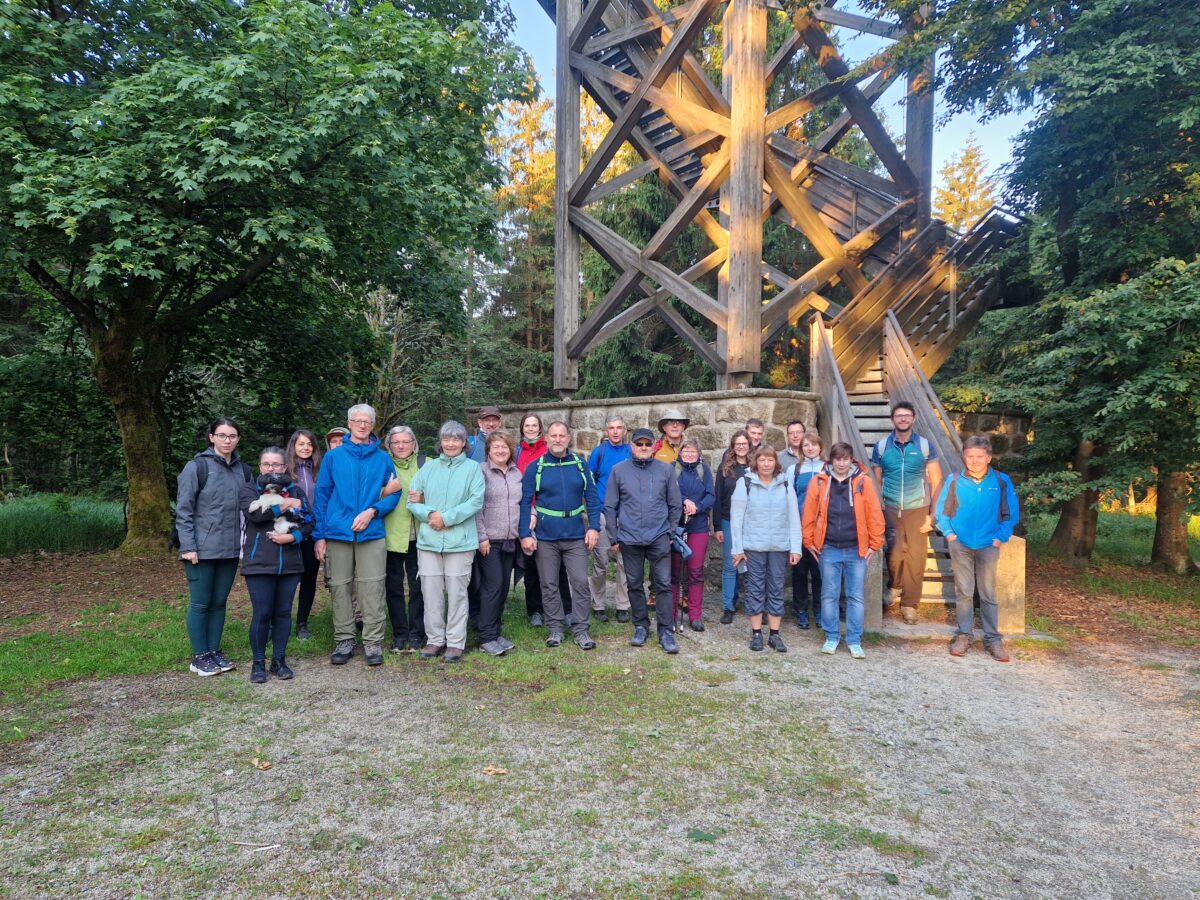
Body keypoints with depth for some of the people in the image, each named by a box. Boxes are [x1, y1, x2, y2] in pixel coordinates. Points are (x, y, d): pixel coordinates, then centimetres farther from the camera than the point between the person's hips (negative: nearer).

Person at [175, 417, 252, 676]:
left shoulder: (243, 470, 9)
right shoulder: (197, 466, -6)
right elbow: (183, 509, -8)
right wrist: (188, 546, -14)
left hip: (230, 549, 5)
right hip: (202, 549, -5)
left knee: (219, 602, 12)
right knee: (200, 604, 3)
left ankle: (214, 652, 23)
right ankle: (199, 657, 14)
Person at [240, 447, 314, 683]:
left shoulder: (296, 491, 13)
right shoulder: (249, 488, 6)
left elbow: (308, 521, 5)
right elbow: (253, 514, -14)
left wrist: (292, 537, -13)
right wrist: (286, 505, -9)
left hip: (290, 563, 3)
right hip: (259, 562, -3)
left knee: (283, 612, 7)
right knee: (262, 613, -3)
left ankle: (279, 660, 18)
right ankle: (258, 663, 11)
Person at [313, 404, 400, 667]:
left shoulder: (382, 458, 7)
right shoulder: (333, 456, 7)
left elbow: (393, 494, 6)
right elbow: (322, 496, 6)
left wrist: (372, 511, -12)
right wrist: (319, 535, 0)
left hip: (372, 534, 0)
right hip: (337, 533, 1)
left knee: (371, 589, -2)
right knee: (340, 588, 5)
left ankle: (373, 642, 7)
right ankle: (344, 641, 16)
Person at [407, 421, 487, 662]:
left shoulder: (472, 468, 4)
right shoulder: (428, 467, 12)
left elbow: (476, 501, -7)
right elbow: (413, 499, 7)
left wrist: (446, 518, -13)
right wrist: (430, 514, -11)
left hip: (460, 540, -3)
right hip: (429, 539, 3)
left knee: (457, 592, 2)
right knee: (431, 591, 6)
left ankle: (455, 642, 11)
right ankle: (435, 639, 18)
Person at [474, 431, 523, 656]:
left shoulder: (516, 473, 10)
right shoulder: (481, 472, -7)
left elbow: (523, 502, 17)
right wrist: (482, 537, -13)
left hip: (511, 539, 6)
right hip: (489, 539, -6)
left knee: (504, 586, 9)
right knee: (493, 585, -8)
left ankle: (495, 631, 20)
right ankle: (486, 637, -1)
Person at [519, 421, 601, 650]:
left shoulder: (580, 465, 2)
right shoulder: (535, 468, -1)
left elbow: (591, 497, 3)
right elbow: (525, 502, -3)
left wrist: (593, 527, -6)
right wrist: (525, 534, -9)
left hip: (576, 536, 1)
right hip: (545, 537, 0)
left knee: (580, 582, 0)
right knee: (549, 585, 8)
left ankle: (581, 629, 10)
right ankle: (555, 628, 21)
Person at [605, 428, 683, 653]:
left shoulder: (666, 470, 1)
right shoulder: (619, 470, 0)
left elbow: (675, 505, 8)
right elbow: (610, 506, 4)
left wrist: (671, 533, 6)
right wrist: (614, 537, 3)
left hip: (659, 538, 0)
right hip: (630, 539, 1)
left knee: (663, 584, -1)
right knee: (635, 585, 10)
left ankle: (666, 632, 5)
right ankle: (641, 626, 24)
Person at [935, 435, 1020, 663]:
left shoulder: (1001, 481, -3)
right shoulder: (954, 481, -4)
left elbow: (1011, 513, 5)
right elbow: (941, 511, 5)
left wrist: (1000, 537, -2)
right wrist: (949, 533, -4)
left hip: (988, 546, 0)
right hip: (960, 545, 0)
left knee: (988, 594, 4)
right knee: (964, 592, 7)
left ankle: (993, 639, 12)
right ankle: (964, 635, 17)